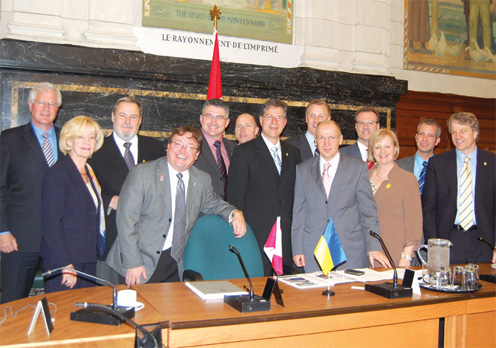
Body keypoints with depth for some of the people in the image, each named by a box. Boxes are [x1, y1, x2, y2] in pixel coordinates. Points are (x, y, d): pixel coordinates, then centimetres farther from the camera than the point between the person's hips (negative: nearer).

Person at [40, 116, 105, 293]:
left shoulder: (89, 173, 15)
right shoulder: (57, 173, -10)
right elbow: (51, 222, -15)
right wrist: (65, 264, -18)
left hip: (88, 261, 7)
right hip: (62, 262, -7)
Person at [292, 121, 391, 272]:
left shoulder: (358, 168, 3)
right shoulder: (303, 169, 8)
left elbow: (368, 210, 0)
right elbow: (299, 211, 8)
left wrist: (373, 247, -8)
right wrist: (298, 249, 4)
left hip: (350, 249, -1)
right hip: (314, 250, 1)